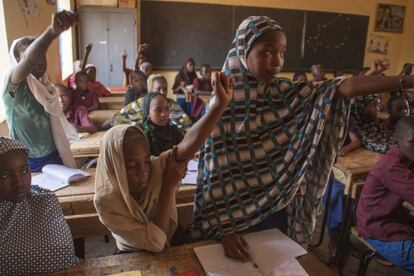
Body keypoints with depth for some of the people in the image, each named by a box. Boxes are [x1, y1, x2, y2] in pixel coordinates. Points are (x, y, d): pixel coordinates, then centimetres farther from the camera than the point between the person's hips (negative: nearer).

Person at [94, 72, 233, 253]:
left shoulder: (157, 168, -17)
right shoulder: (106, 201, -23)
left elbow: (189, 143, -35)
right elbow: (154, 243, -27)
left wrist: (220, 103, -47)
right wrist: (168, 186, -30)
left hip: (172, 249, 3)